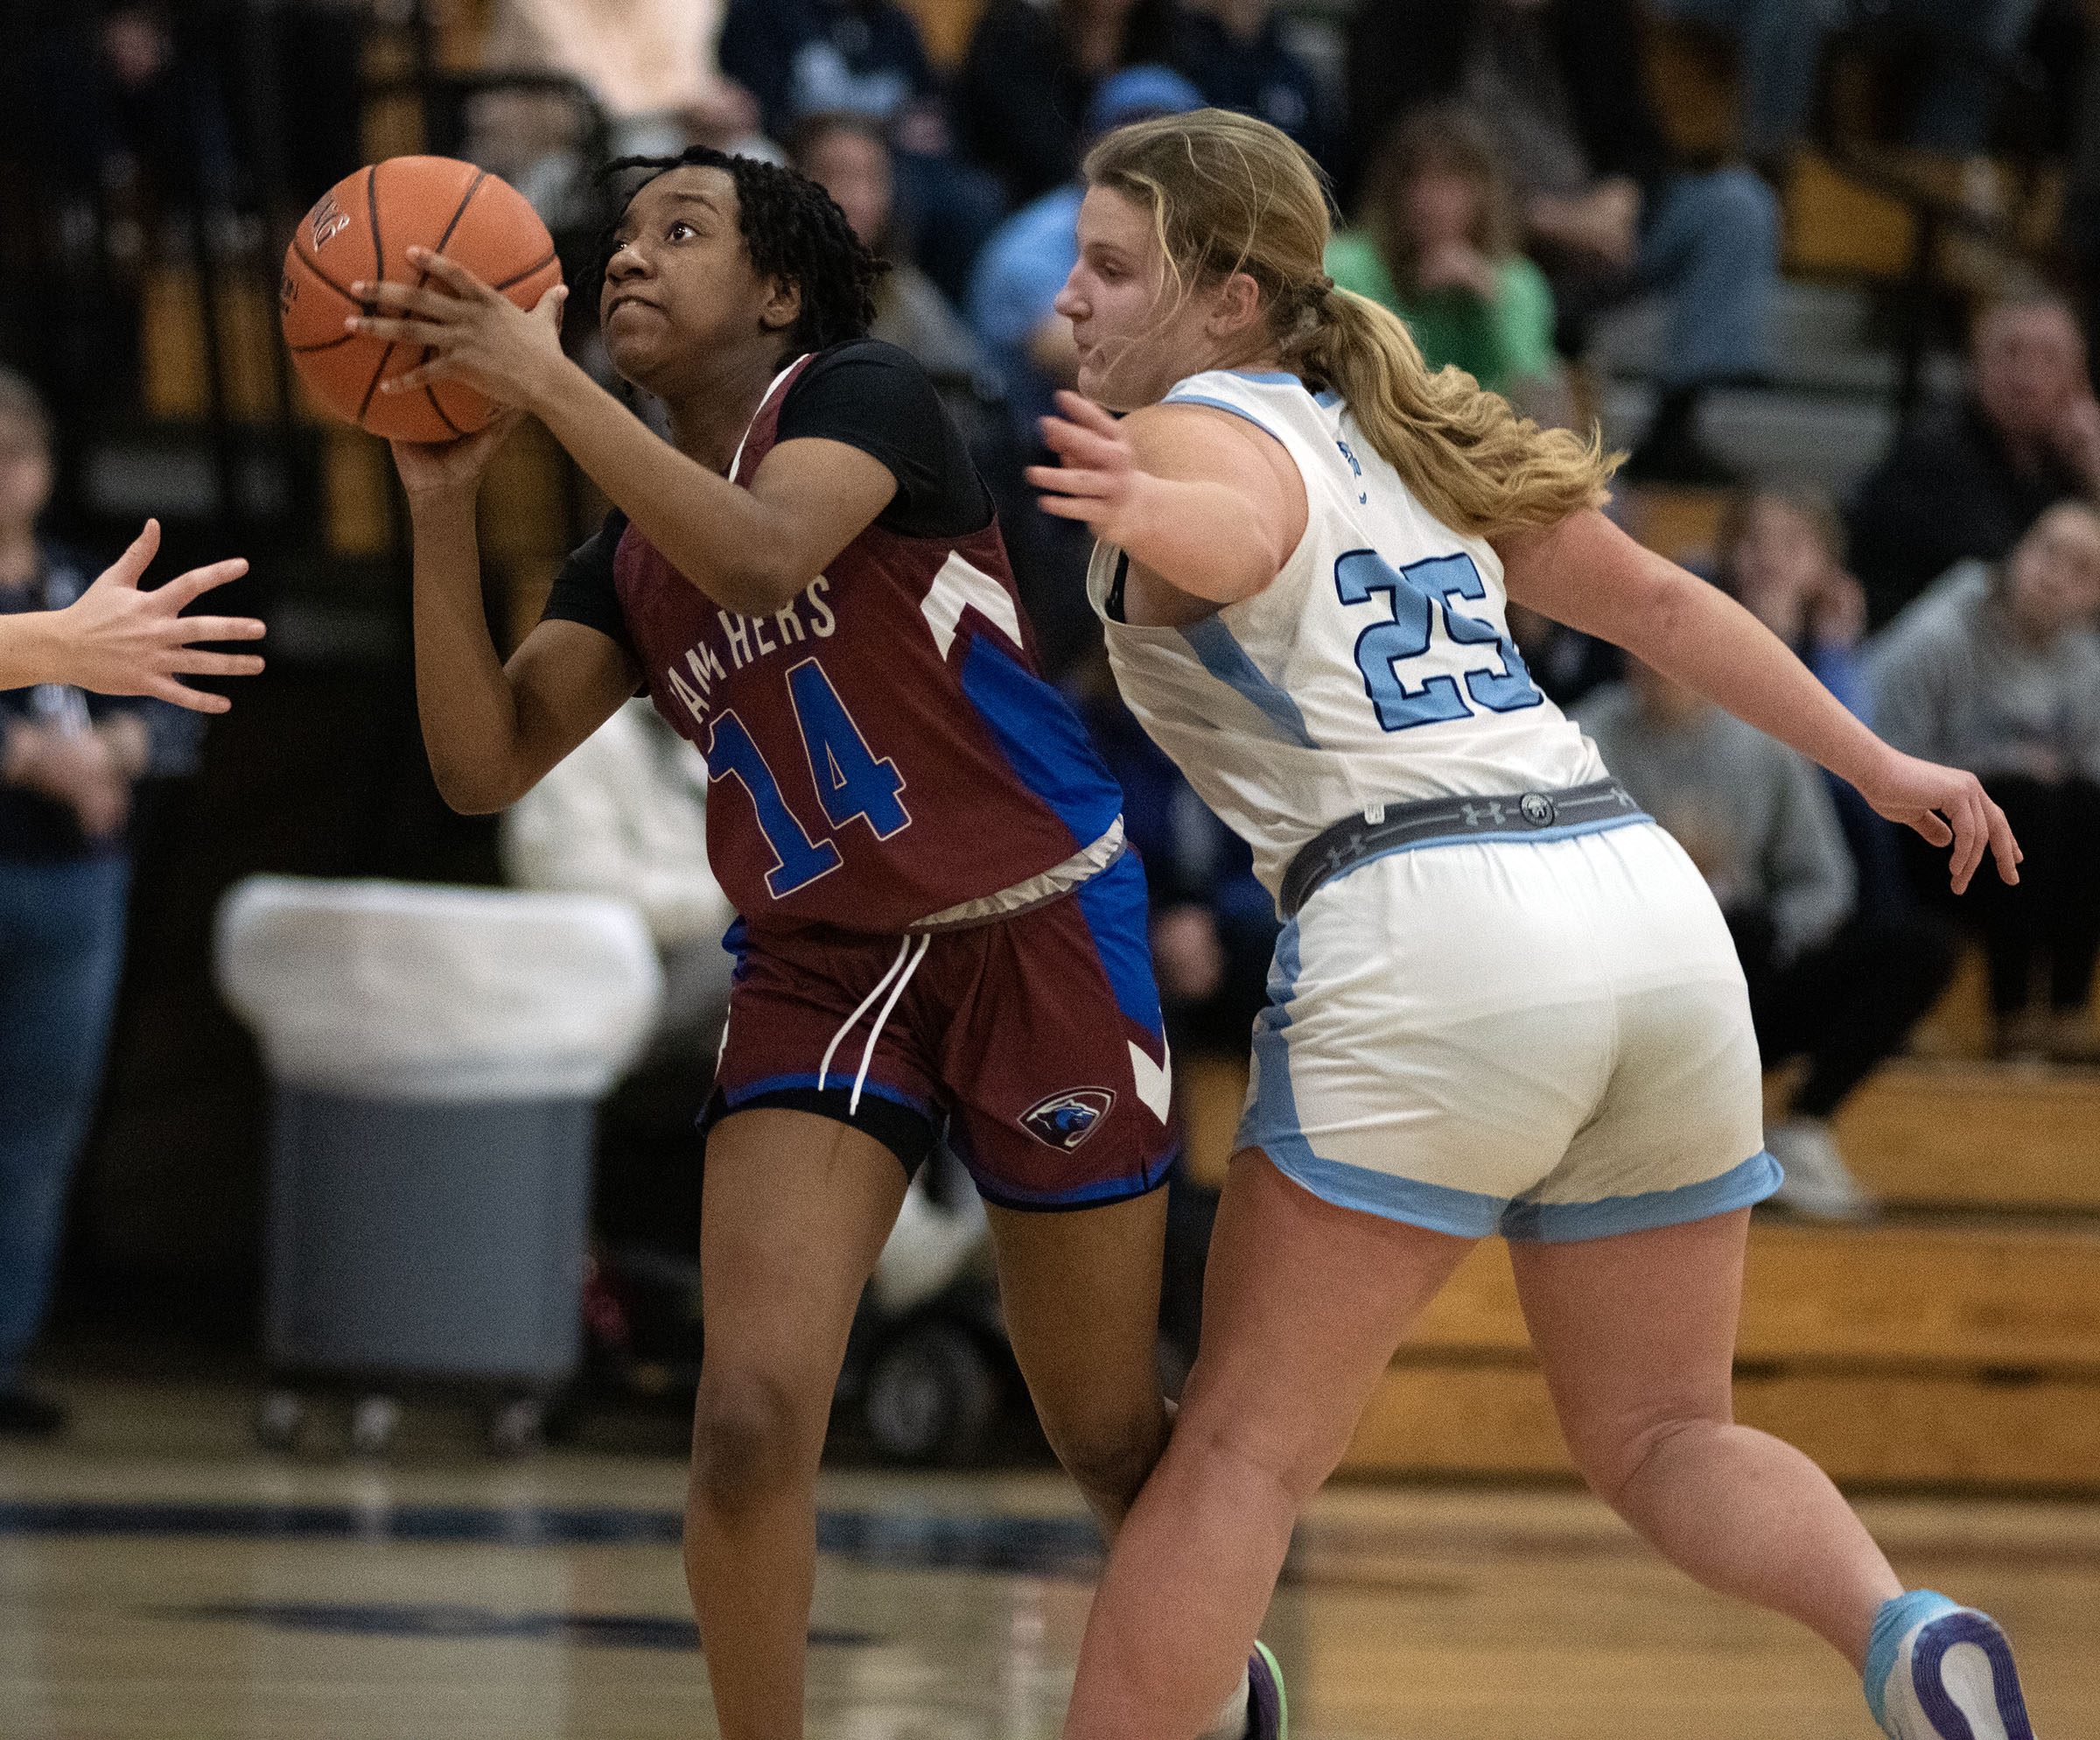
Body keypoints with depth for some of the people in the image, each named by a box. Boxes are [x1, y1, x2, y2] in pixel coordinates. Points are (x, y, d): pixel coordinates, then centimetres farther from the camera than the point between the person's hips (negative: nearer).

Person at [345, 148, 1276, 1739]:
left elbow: (760, 555, -30)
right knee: (750, 1419, -16)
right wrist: (445, 506, -11)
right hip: (820, 970, 5)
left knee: (1107, 1433, 8)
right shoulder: (629, 558, 9)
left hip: (1035, 939, -5)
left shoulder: (866, 398, -9)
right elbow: (486, 766, -2)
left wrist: (545, 380, -31)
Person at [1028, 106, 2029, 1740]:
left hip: (1428, 932, -7)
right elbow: (1658, 600, 33)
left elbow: (1240, 531, -23)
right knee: (1660, 1438, 15)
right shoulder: (1400, 429, 25)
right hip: (1651, 902, 7)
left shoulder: (1195, 435, 2)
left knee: (1242, 1454, -2)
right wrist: (1879, 766, 43)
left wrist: (1146, 515, -46)